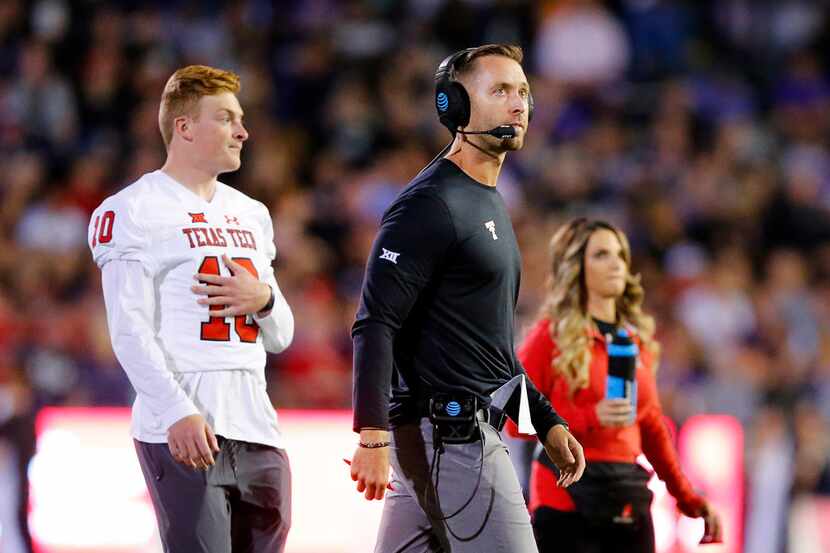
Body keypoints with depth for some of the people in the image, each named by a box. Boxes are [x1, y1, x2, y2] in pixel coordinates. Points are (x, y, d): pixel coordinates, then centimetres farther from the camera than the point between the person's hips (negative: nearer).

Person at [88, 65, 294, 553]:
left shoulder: (250, 214, 21)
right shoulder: (134, 211, -3)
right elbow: (130, 330, -11)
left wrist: (263, 300, 0)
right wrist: (177, 412, -22)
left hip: (257, 427, 7)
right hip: (185, 432, -7)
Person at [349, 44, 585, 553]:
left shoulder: (489, 205, 21)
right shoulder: (431, 203, -12)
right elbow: (375, 324, -18)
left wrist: (546, 421, 22)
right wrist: (373, 435, -25)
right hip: (452, 434, -10)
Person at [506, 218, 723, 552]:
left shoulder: (637, 339, 14)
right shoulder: (551, 335, -2)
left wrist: (689, 500, 14)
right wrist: (590, 418, -18)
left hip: (628, 501, 5)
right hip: (567, 499, -5)